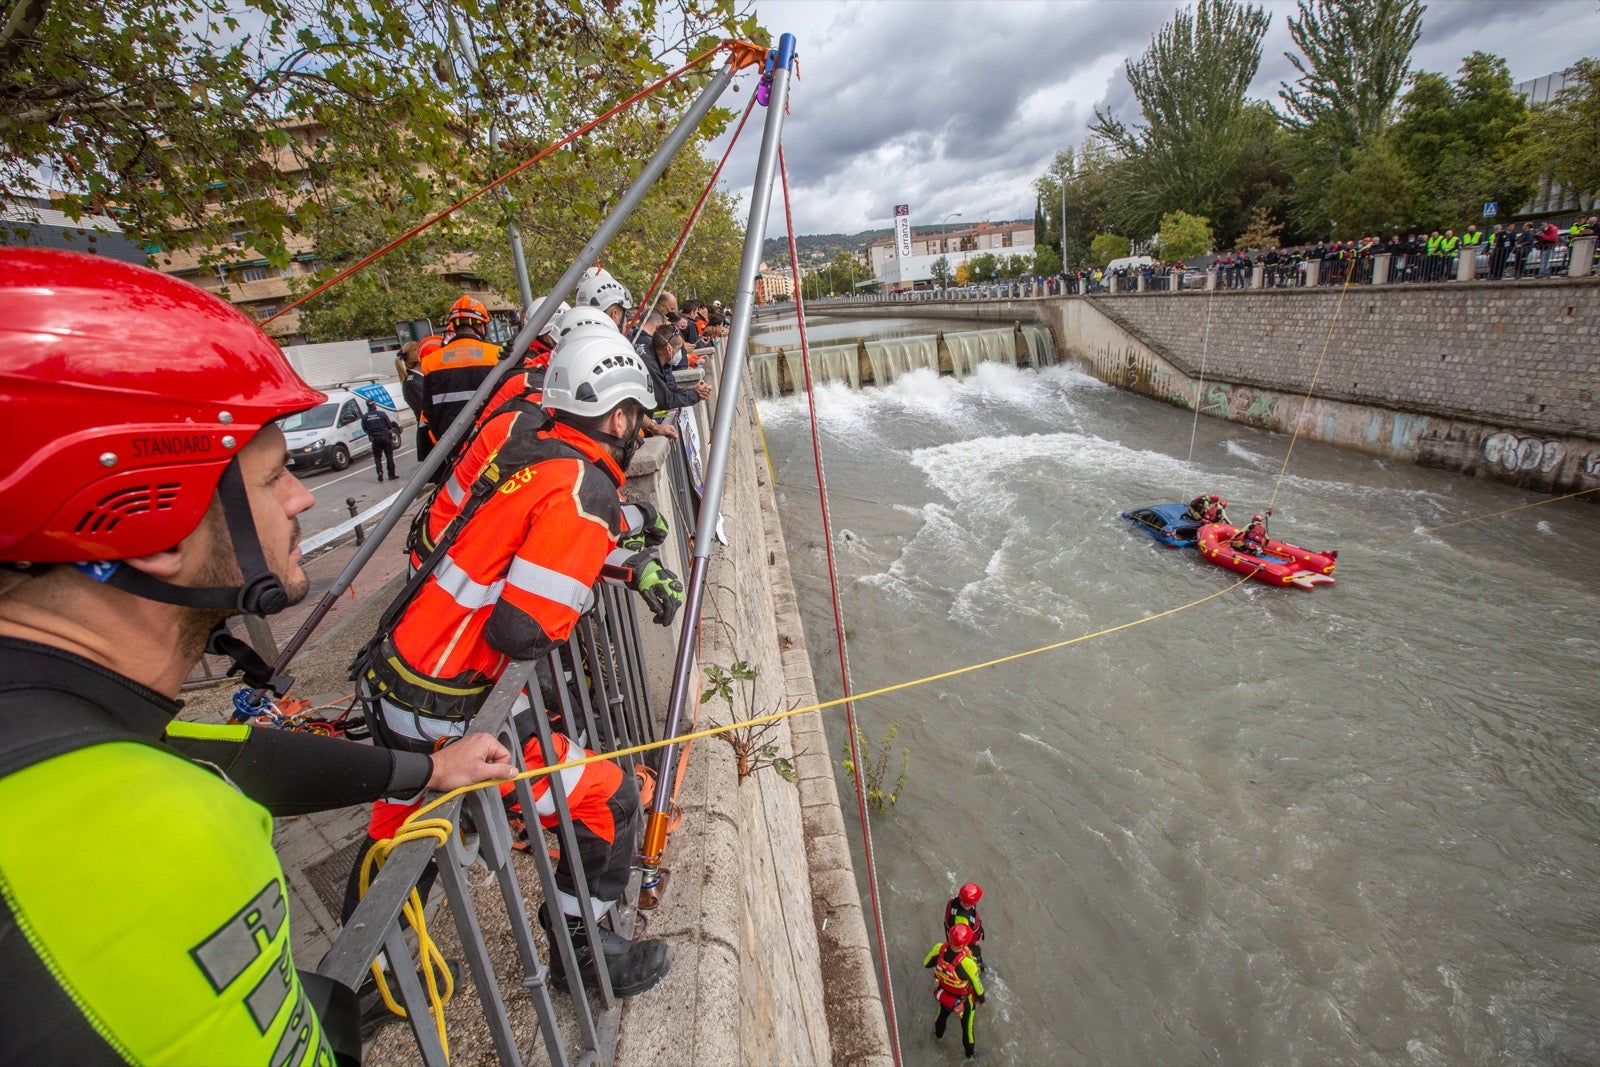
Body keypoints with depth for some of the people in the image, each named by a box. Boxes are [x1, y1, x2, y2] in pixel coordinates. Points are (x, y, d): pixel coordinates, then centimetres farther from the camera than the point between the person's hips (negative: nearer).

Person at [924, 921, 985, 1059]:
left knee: (943, 1012, 36)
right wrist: (981, 998, -1)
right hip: (964, 999, -3)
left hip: (944, 993, 4)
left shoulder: (939, 949, -33)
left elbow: (927, 963, -11)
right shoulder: (967, 963, -45)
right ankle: (970, 1051, 55)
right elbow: (977, 984, -23)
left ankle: (938, 1034, 65)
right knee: (967, 1023, 28)